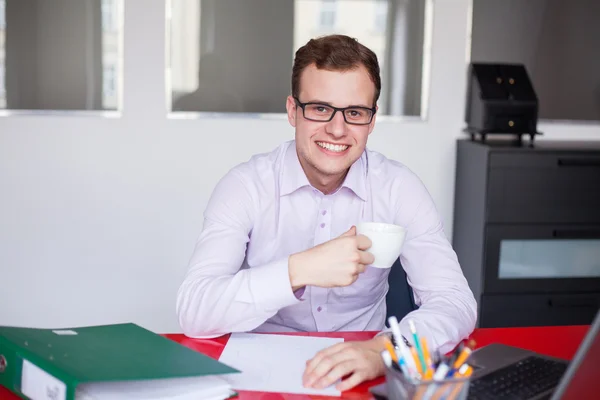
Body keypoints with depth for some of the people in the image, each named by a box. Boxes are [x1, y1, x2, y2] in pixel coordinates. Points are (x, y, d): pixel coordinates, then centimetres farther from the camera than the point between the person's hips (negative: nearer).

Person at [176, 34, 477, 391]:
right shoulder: (245, 186, -10)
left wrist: (381, 350, -33)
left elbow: (456, 302, -14)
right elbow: (193, 314, -20)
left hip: (360, 373, 3)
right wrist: (298, 270, -34)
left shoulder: (399, 188, -6)